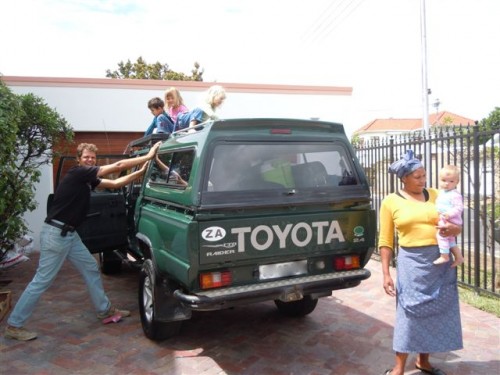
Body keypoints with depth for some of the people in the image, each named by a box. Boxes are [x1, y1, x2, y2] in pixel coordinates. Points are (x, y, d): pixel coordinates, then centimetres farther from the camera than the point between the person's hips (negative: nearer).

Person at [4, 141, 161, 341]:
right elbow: (118, 166, -19)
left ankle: (105, 310, 26)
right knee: (42, 280, -2)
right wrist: (147, 156, -17)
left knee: (91, 269, 14)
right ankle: (14, 325, 12)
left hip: (69, 233, 10)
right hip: (55, 233, -10)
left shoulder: (88, 179, 11)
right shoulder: (77, 173, -15)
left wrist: (141, 171, 6)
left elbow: (115, 183, 12)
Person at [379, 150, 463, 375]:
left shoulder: (436, 195, 6)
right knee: (409, 312, 1)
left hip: (441, 261, 4)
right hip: (412, 262, -3)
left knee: (437, 311, 11)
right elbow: (385, 241, -1)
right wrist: (386, 273, -5)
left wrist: (454, 229, -14)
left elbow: (456, 225, 11)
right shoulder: (390, 202, -2)